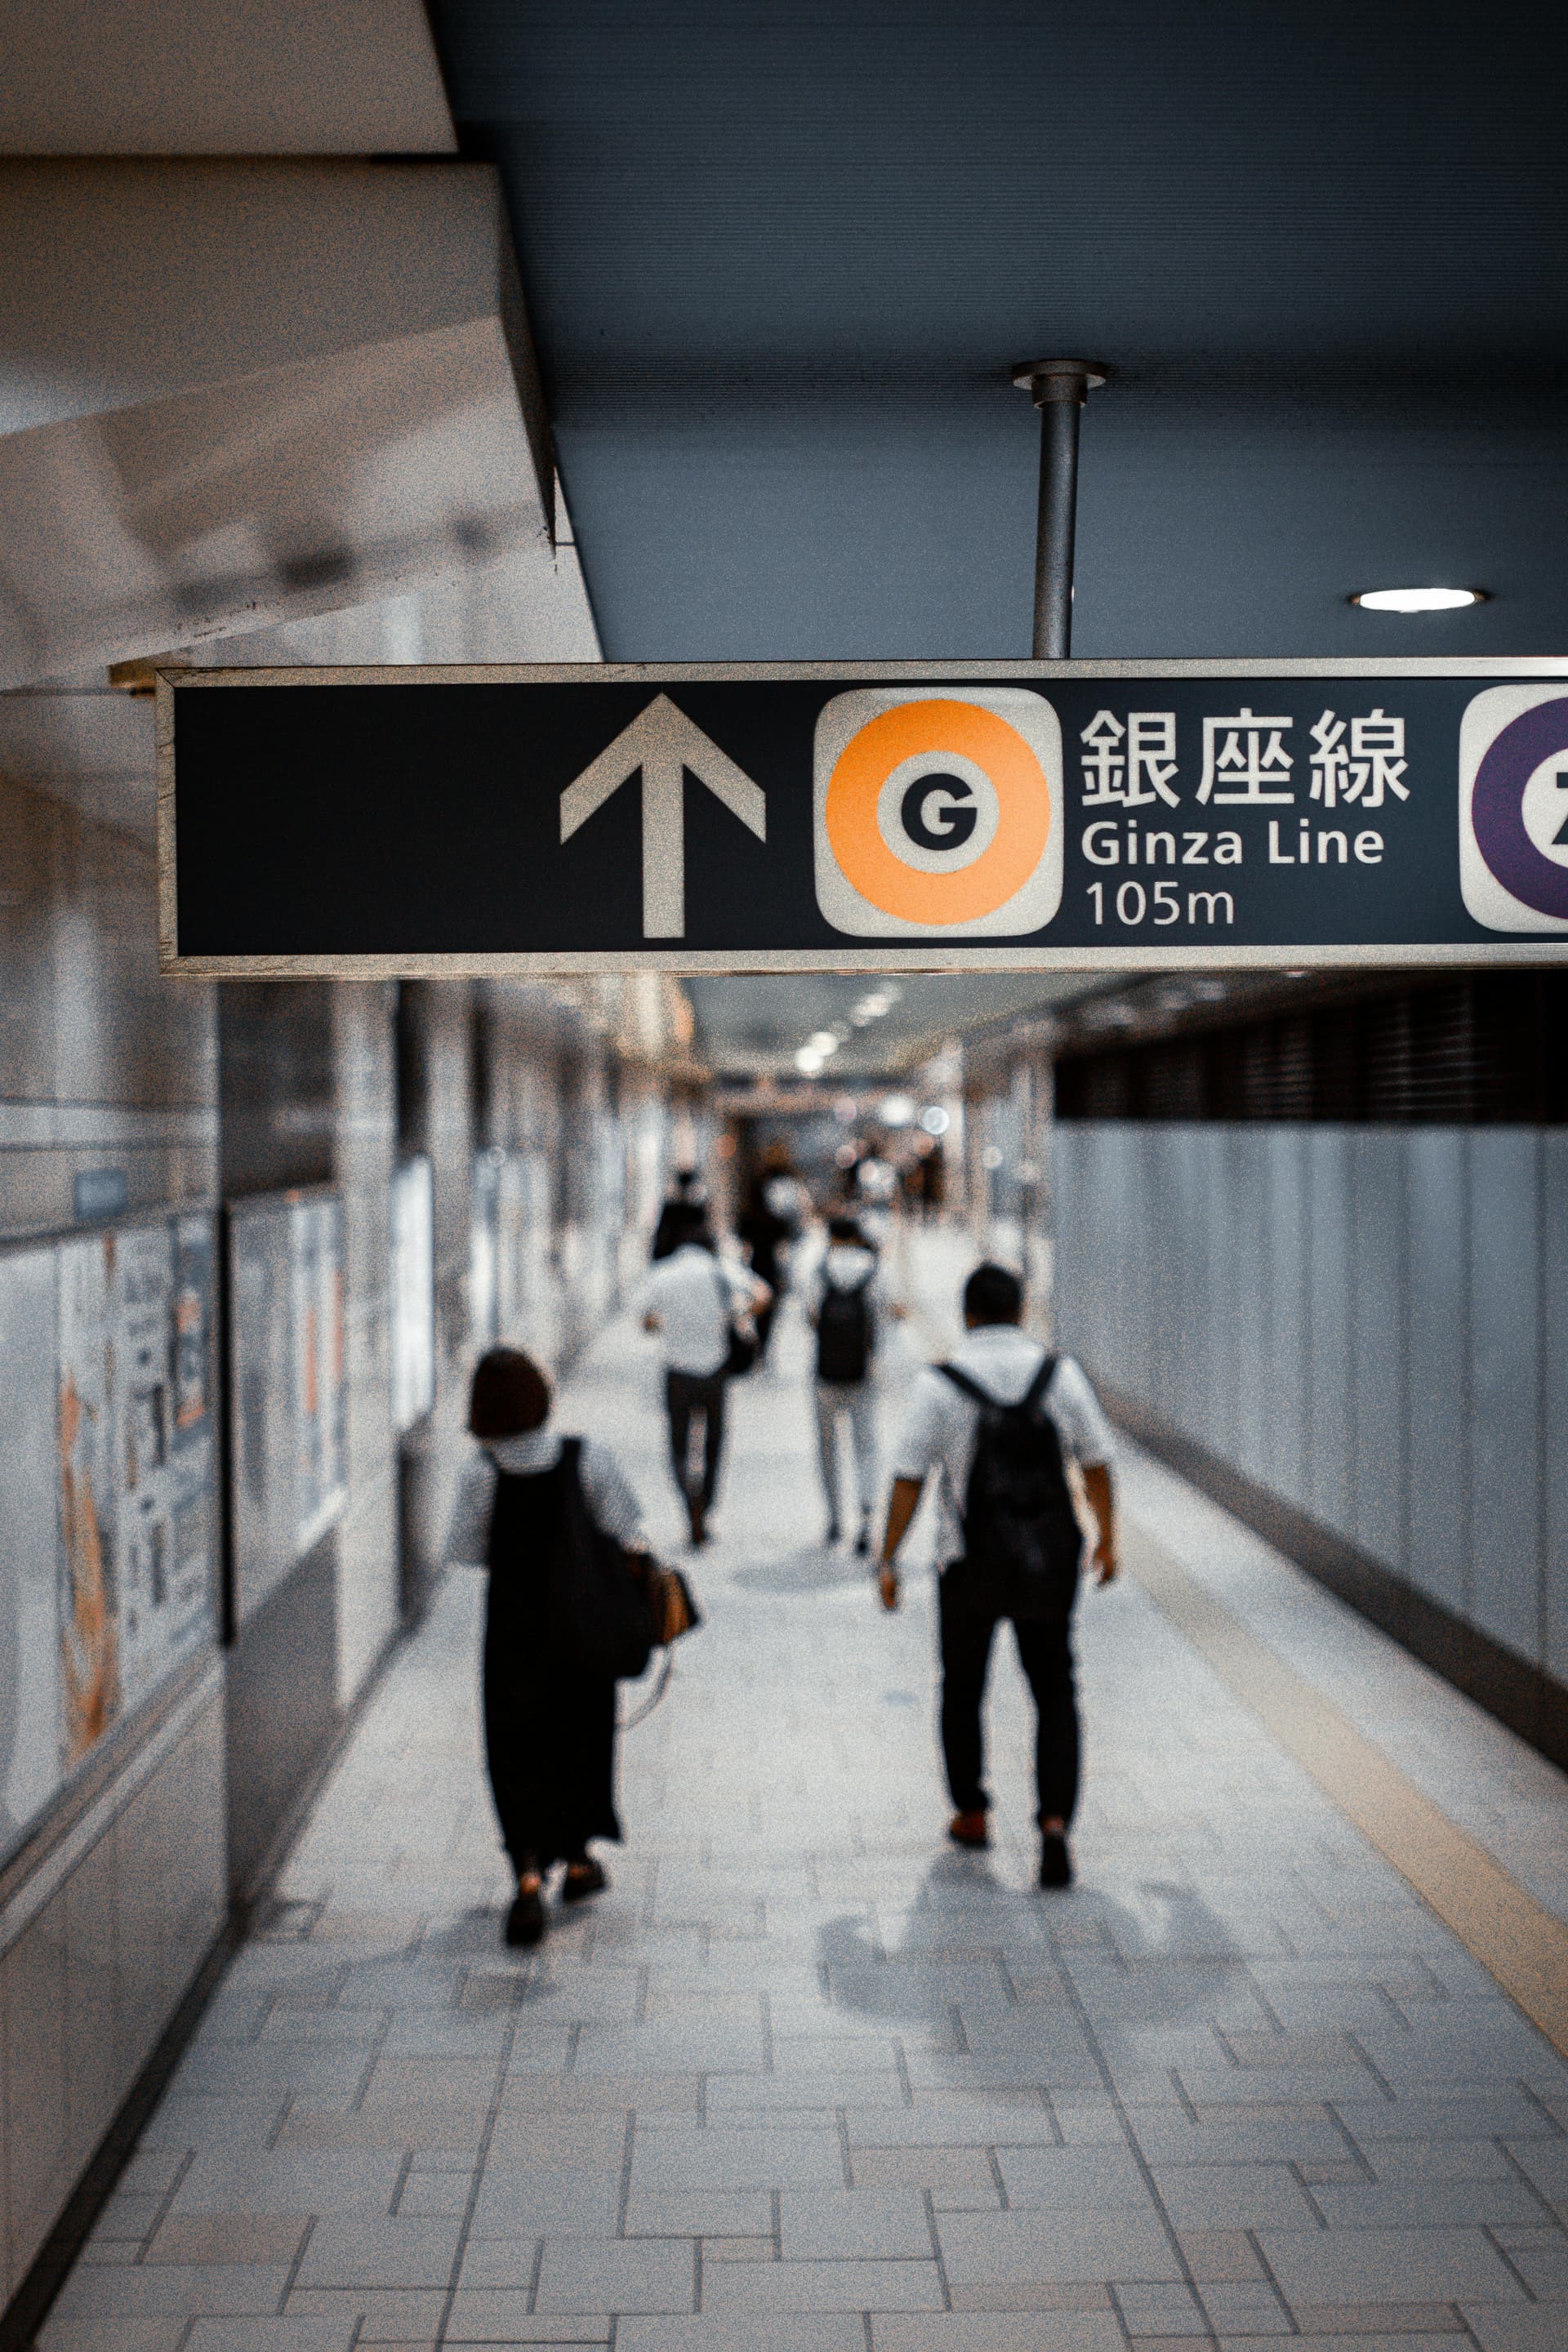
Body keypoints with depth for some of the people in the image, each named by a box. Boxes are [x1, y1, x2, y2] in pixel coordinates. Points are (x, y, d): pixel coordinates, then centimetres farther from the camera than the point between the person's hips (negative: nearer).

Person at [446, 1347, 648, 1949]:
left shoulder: (483, 1474, -18)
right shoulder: (588, 1458, -16)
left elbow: (465, 1550, -7)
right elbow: (627, 1536, -11)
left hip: (514, 1630, -1)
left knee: (517, 1754, 8)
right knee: (579, 1738, 22)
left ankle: (529, 1876, -11)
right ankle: (577, 1861, 34)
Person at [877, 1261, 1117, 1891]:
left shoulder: (940, 1385, -10)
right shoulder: (1060, 1374, -4)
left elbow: (909, 1480, -10)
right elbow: (1095, 1464, 3)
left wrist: (888, 1561, -2)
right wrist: (1107, 1537, 17)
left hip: (970, 1565, -1)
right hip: (1050, 1564, 1)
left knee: (962, 1689, 20)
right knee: (1055, 1693, 11)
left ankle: (971, 1814, 31)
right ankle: (1055, 1821, -7)